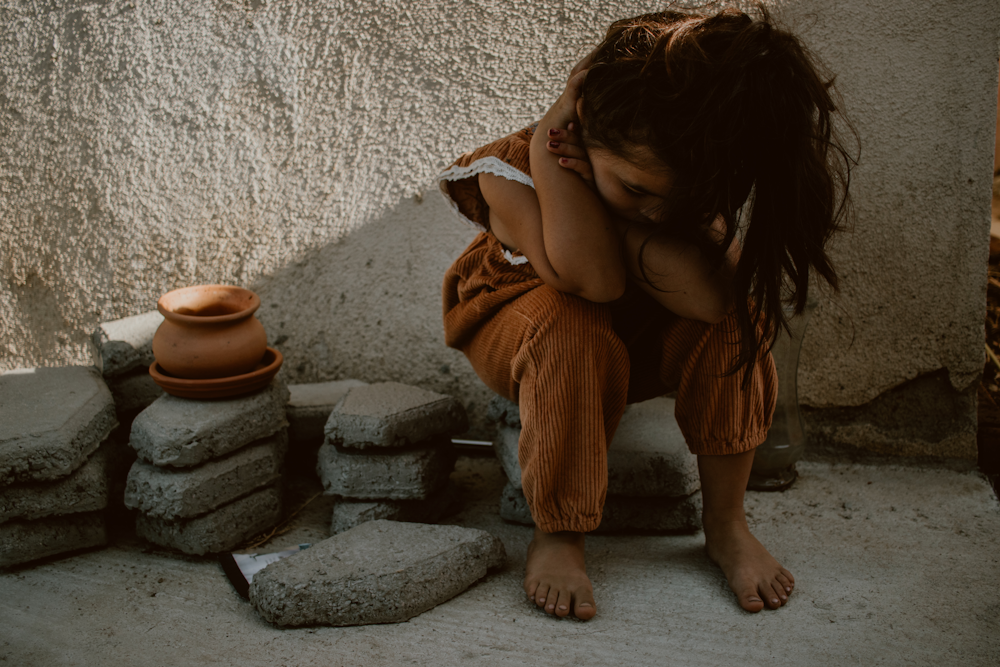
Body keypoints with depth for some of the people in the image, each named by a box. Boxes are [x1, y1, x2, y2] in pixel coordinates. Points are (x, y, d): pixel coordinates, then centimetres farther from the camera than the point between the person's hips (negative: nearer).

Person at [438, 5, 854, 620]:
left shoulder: (696, 176, -25)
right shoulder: (512, 170, -30)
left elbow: (709, 293, -42)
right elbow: (591, 279, -46)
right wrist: (555, 135, -42)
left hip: (654, 341, 3)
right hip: (519, 332, -2)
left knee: (735, 315, -28)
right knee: (572, 329, -39)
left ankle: (726, 522, -16)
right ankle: (557, 533, -23)